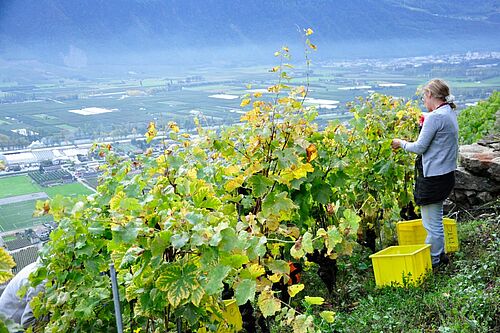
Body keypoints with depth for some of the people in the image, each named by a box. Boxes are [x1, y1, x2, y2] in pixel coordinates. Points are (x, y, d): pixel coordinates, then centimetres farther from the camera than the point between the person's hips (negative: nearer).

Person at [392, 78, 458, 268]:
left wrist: (401, 143, 0)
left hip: (433, 176, -10)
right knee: (435, 220, 22)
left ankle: (433, 262, 15)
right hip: (446, 173, 10)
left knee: (432, 224, 3)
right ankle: (440, 256, 34)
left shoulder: (435, 117, -19)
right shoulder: (450, 114, 11)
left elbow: (420, 147, -17)